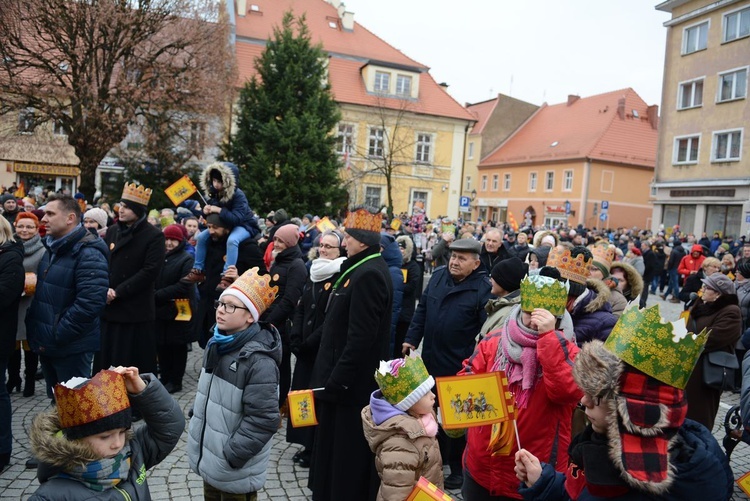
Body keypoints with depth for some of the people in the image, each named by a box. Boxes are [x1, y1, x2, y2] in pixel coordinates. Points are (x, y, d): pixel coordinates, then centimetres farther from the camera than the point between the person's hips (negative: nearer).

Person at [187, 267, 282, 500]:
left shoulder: (259, 360, -26)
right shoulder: (217, 344, 1)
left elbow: (263, 420, -25)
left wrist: (231, 456, -21)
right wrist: (195, 416, 14)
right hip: (208, 456, 8)